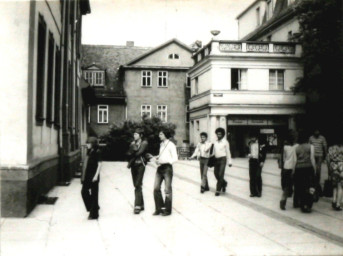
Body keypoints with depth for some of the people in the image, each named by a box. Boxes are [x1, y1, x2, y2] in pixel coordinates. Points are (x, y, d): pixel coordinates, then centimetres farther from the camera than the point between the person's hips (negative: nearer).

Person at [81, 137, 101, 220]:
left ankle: (94, 214, 9)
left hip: (93, 176, -8)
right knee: (84, 191, 8)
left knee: (94, 194, 0)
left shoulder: (97, 152, -11)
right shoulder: (89, 151, 10)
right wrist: (84, 176, 15)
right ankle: (91, 208, 27)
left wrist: (96, 175, -19)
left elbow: (99, 164, -13)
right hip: (87, 175, 8)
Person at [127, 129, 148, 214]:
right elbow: (129, 153, 5)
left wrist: (133, 153, -1)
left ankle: (137, 206, -16)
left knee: (138, 185, -14)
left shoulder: (144, 143, -1)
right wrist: (135, 153, -11)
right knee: (136, 185, 8)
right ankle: (141, 205, 17)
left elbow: (139, 152, -13)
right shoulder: (133, 143, 15)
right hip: (133, 165, 6)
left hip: (140, 165, -6)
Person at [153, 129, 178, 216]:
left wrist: (163, 161, -20)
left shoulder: (171, 145, -8)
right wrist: (157, 158, 5)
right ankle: (159, 208, 16)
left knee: (168, 189, 1)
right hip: (160, 168, 7)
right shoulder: (161, 144, 15)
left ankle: (167, 210, 12)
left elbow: (175, 158, -12)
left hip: (167, 167, -7)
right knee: (156, 188, 3)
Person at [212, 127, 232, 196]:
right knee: (216, 174, 7)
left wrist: (229, 161, -2)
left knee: (220, 175, -10)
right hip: (216, 159, 5)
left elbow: (228, 152, 0)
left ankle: (218, 190, -4)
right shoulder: (215, 142, 10)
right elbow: (214, 151, 14)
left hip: (222, 159, -5)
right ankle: (224, 183, 35)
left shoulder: (225, 142, -1)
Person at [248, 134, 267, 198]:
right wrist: (249, 154, 1)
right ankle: (253, 192, 13)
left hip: (258, 161, -4)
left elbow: (264, 153, -4)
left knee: (258, 176, -7)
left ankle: (259, 192, 6)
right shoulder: (250, 144, 9)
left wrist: (262, 161, -10)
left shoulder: (261, 144, -5)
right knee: (252, 177, 5)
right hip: (252, 161, 4)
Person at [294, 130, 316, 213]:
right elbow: (312, 158, -4)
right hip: (308, 167, -3)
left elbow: (295, 160, 2)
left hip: (298, 168, 3)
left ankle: (296, 203, 27)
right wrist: (314, 168, 4)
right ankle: (307, 205, -7)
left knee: (298, 187, 15)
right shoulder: (310, 146, -2)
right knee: (309, 187, 0)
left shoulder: (296, 148, 4)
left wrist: (293, 170, 9)